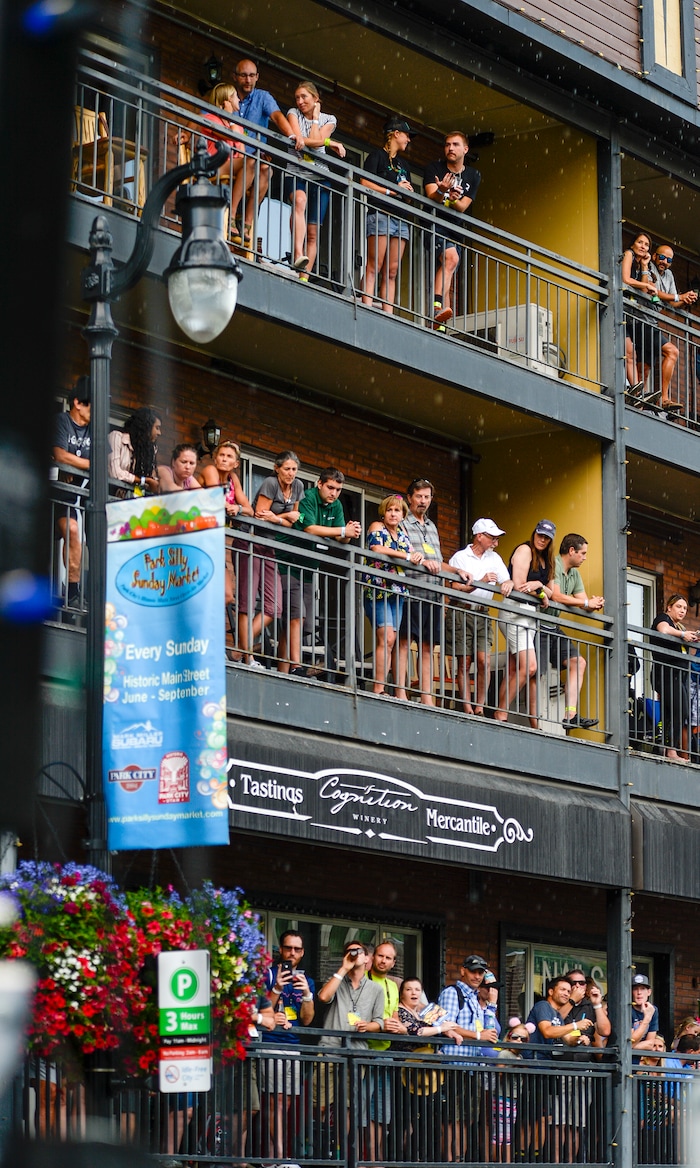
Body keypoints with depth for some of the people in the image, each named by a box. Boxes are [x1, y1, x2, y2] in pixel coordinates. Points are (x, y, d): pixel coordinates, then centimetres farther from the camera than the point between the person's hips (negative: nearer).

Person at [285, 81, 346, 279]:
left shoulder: (328, 119, 14)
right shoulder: (293, 114, 11)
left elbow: (316, 141, -4)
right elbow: (299, 139, -5)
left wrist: (315, 117, 5)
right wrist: (330, 143, -1)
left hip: (320, 176, 3)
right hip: (296, 173, -3)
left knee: (313, 233, -4)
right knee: (300, 200, -37)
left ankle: (304, 276, -6)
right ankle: (298, 254, -51)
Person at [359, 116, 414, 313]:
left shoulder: (401, 164, 27)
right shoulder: (377, 156, 4)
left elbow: (409, 196, 26)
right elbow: (365, 184, -8)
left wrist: (408, 190, 3)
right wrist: (392, 190, -8)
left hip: (400, 220, 7)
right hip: (380, 214, -7)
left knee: (391, 272, 0)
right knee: (373, 268, -14)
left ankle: (388, 315, -5)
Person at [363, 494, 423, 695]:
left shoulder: (402, 535, 21)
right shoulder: (377, 527, 2)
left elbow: (411, 557, 13)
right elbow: (376, 548, -16)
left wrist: (418, 557, -11)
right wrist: (406, 556, -14)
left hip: (398, 592, 6)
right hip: (378, 589, -6)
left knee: (398, 642, 0)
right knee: (387, 639, -17)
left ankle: (401, 692, -3)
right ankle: (378, 689, -18)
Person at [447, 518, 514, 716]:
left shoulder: (494, 558, 15)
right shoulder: (460, 557, 0)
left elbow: (507, 581, 11)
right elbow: (456, 588, -8)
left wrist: (507, 584, -12)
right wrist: (481, 582, -17)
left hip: (483, 614, 4)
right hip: (461, 612, -4)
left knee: (484, 660, -10)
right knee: (464, 663, -3)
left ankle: (480, 708, -4)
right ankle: (467, 709, -2)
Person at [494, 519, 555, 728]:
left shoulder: (545, 560, 22)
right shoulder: (525, 550, -3)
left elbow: (549, 593, 15)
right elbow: (518, 585, -12)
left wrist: (538, 585, -6)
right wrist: (541, 595, 3)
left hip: (530, 616, 8)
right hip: (517, 611, -8)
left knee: (513, 670, 3)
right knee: (529, 666, -17)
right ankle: (501, 713, -13)